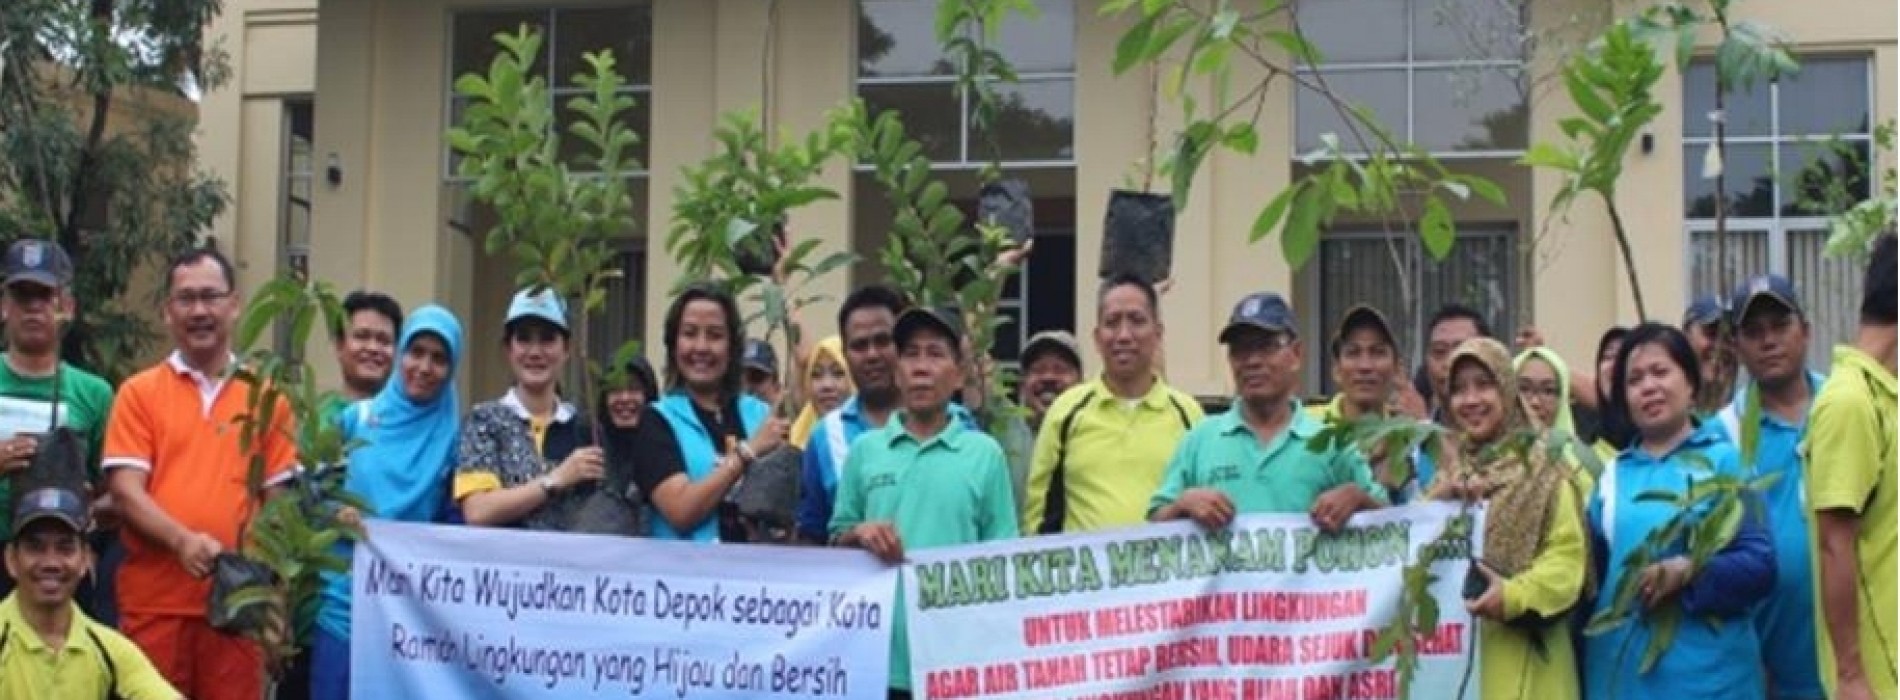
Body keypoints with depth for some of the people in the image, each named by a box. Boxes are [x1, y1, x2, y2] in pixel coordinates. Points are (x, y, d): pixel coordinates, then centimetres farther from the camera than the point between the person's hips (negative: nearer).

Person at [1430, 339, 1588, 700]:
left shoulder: (1546, 466, -4)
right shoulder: (1447, 468, 17)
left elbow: (1568, 553, -10)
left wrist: (1515, 595, -24)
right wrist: (1438, 501, -4)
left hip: (1521, 654, -5)